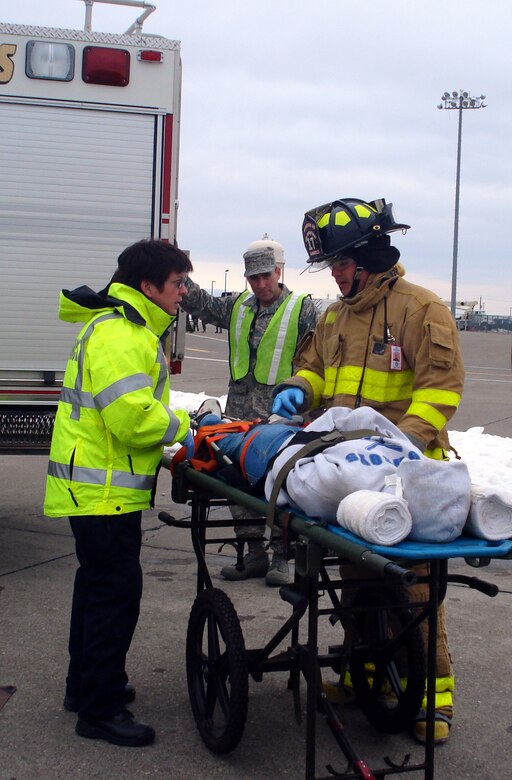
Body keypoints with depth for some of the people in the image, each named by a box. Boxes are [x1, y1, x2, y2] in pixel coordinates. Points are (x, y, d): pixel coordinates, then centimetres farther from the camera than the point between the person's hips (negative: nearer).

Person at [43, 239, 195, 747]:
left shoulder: (122, 324, 16)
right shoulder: (121, 335, -20)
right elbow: (133, 417, -28)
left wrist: (172, 433, 7)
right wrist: (183, 425, -13)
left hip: (99, 484, 12)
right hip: (102, 489, -12)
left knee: (99, 583, 20)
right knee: (116, 590, -6)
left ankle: (85, 685, 35)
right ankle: (100, 709, 3)